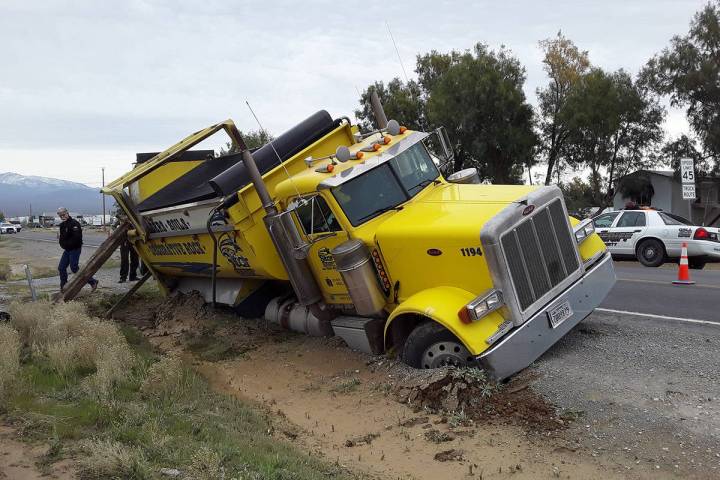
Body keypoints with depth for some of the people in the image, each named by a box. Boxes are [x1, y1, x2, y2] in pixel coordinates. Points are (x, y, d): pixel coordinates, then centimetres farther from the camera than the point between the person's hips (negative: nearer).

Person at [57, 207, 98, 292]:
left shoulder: (74, 223, -16)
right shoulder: (62, 225, 13)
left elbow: (76, 238, -24)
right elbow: (62, 237, 20)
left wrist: (67, 244, -15)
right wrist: (62, 245, 1)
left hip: (75, 249, -9)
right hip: (67, 250, 9)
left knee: (74, 268, -9)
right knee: (61, 267, 8)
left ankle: (92, 282, -1)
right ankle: (63, 287, 19)